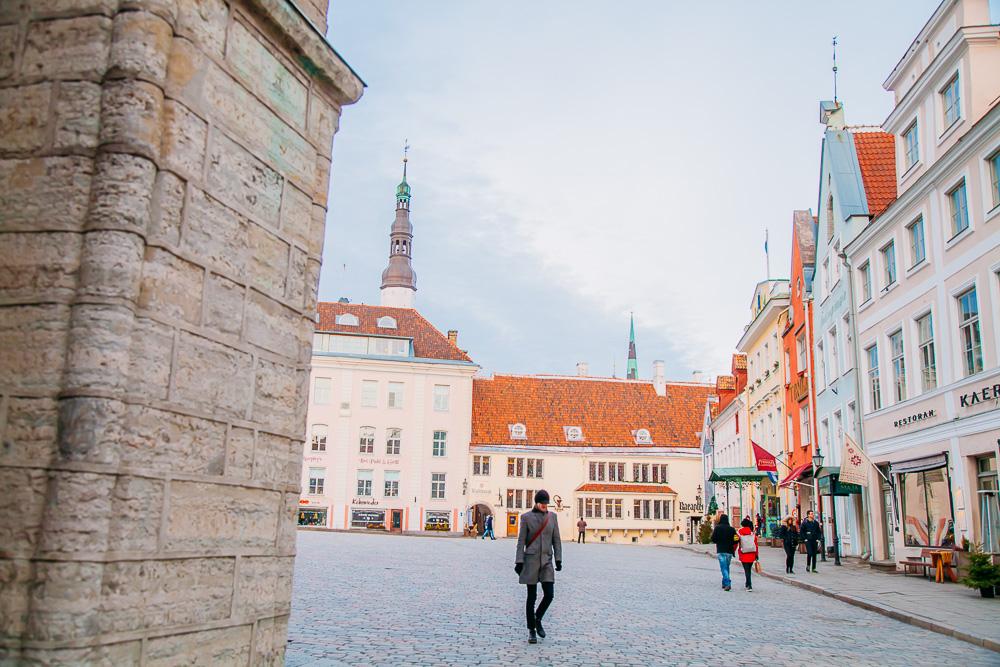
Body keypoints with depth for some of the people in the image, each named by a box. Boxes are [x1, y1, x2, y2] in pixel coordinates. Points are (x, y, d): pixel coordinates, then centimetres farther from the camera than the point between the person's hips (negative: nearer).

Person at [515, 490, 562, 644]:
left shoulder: (552, 516, 7)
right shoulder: (526, 517, -2)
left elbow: (556, 539, 10)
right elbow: (521, 540, -2)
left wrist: (558, 559, 4)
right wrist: (519, 562, -7)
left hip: (546, 561, 3)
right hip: (531, 560, -3)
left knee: (549, 595, -5)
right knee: (532, 597, 1)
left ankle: (537, 619, 21)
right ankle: (531, 631, 12)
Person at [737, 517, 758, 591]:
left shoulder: (739, 533, -4)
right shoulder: (752, 533, 1)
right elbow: (756, 544, 2)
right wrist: (756, 555, 9)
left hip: (743, 555, -3)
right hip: (752, 554, 3)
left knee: (746, 569, -1)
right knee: (749, 569, 18)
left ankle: (749, 586, -10)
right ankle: (748, 583, 30)